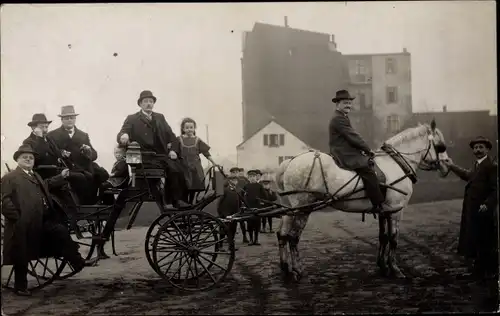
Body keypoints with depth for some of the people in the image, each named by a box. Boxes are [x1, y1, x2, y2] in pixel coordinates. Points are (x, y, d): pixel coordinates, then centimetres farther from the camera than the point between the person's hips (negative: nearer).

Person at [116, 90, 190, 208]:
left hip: (163, 155, 4)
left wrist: (173, 150, -1)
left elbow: (171, 135, 19)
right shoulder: (132, 119, 9)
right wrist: (123, 137, -29)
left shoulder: (160, 117, 22)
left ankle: (179, 199, -22)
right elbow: (121, 134, -2)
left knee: (178, 169, -28)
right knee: (172, 170, -30)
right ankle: (175, 199, -23)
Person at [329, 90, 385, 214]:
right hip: (345, 156, -12)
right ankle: (378, 206, -22)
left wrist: (362, 149, 11)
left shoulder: (343, 118, 22)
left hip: (345, 153, 12)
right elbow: (353, 136, -16)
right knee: (368, 171, -21)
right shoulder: (339, 119, -14)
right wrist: (368, 149, -7)